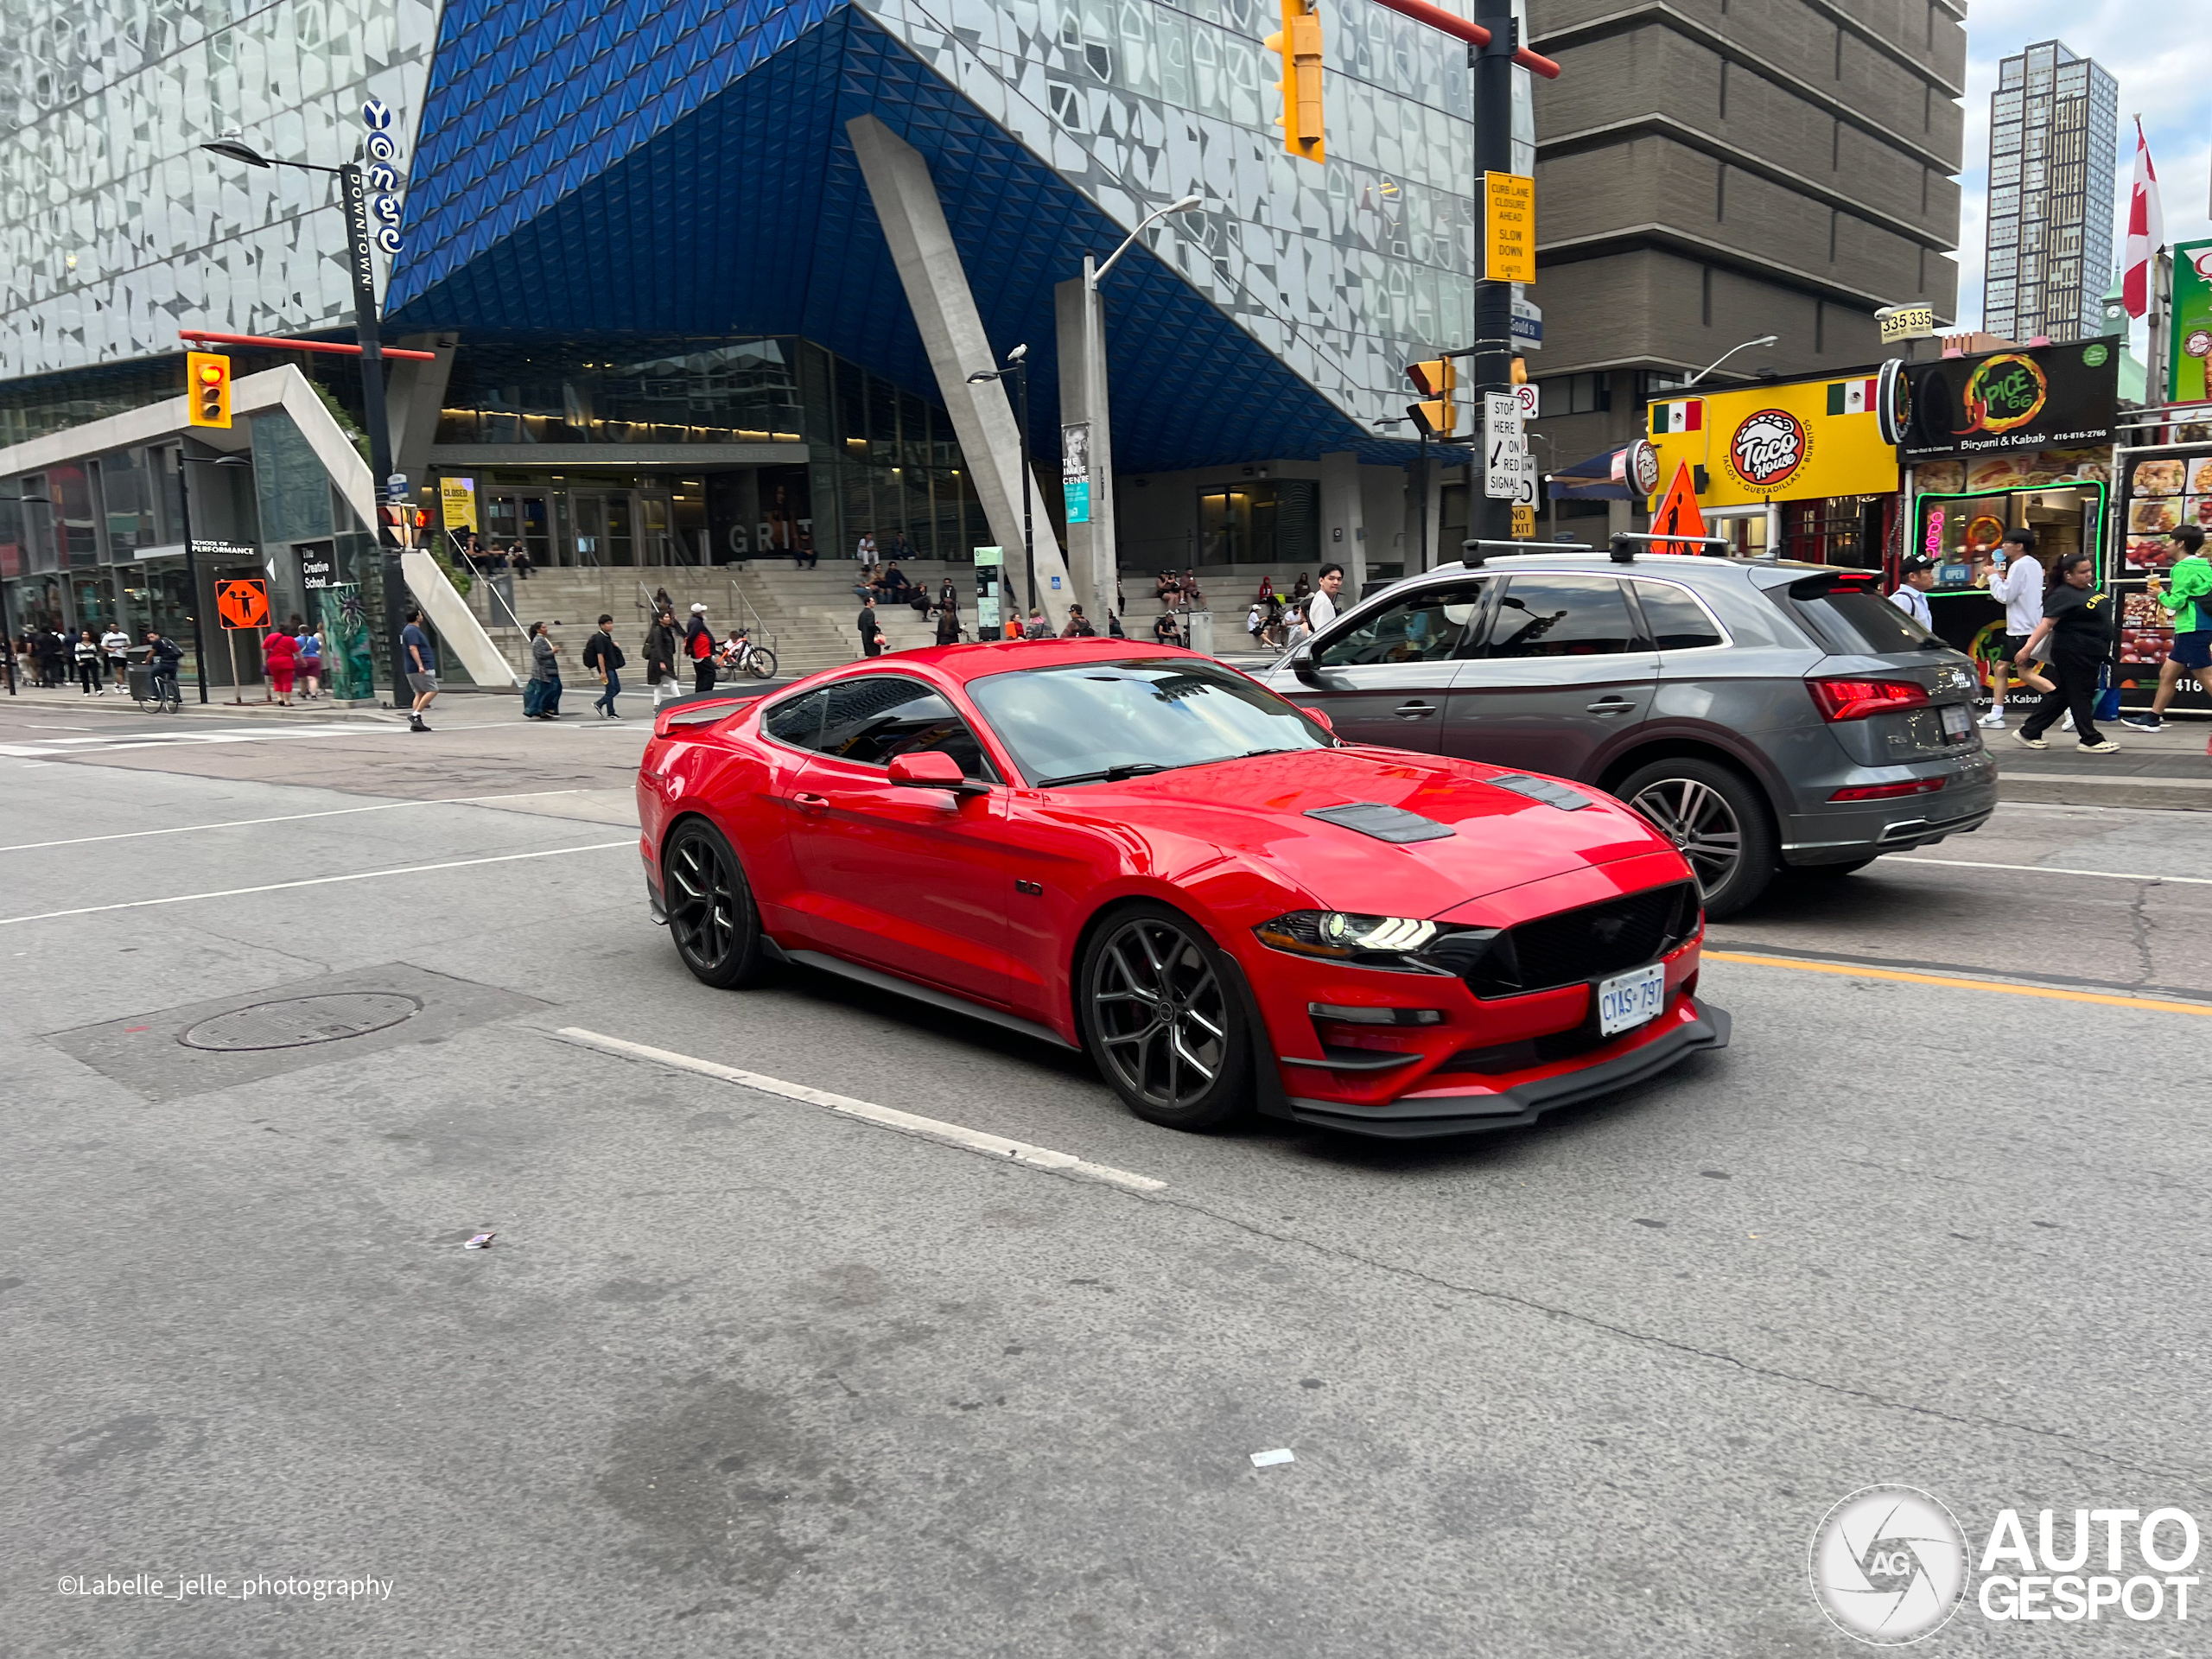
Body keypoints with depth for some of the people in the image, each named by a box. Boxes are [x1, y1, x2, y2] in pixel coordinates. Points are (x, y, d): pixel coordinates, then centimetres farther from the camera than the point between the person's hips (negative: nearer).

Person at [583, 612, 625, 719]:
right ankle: (610, 714, 5)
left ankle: (598, 703, 22)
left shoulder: (608, 636, 12)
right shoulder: (600, 638, -16)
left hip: (611, 668, 9)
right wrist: (603, 672, -22)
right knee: (611, 690, -4)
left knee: (617, 689, 12)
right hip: (606, 668, -9)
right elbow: (600, 655, -20)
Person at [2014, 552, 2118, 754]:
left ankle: (2029, 733, 18)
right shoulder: (2063, 596, -16)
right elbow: (2046, 623, -25)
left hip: (2090, 655, 10)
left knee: (2062, 695, 12)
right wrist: (2029, 647, -32)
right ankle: (2091, 741, 3)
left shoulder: (2086, 590, 13)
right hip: (2073, 655, -10)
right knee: (2080, 696, -3)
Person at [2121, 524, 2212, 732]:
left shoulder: (2183, 568, -13)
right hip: (2190, 631, 10)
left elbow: (2176, 602, -15)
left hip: (2193, 631, -10)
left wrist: (2161, 595, 3)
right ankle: (2152, 719, 20)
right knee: (2167, 673, 14)